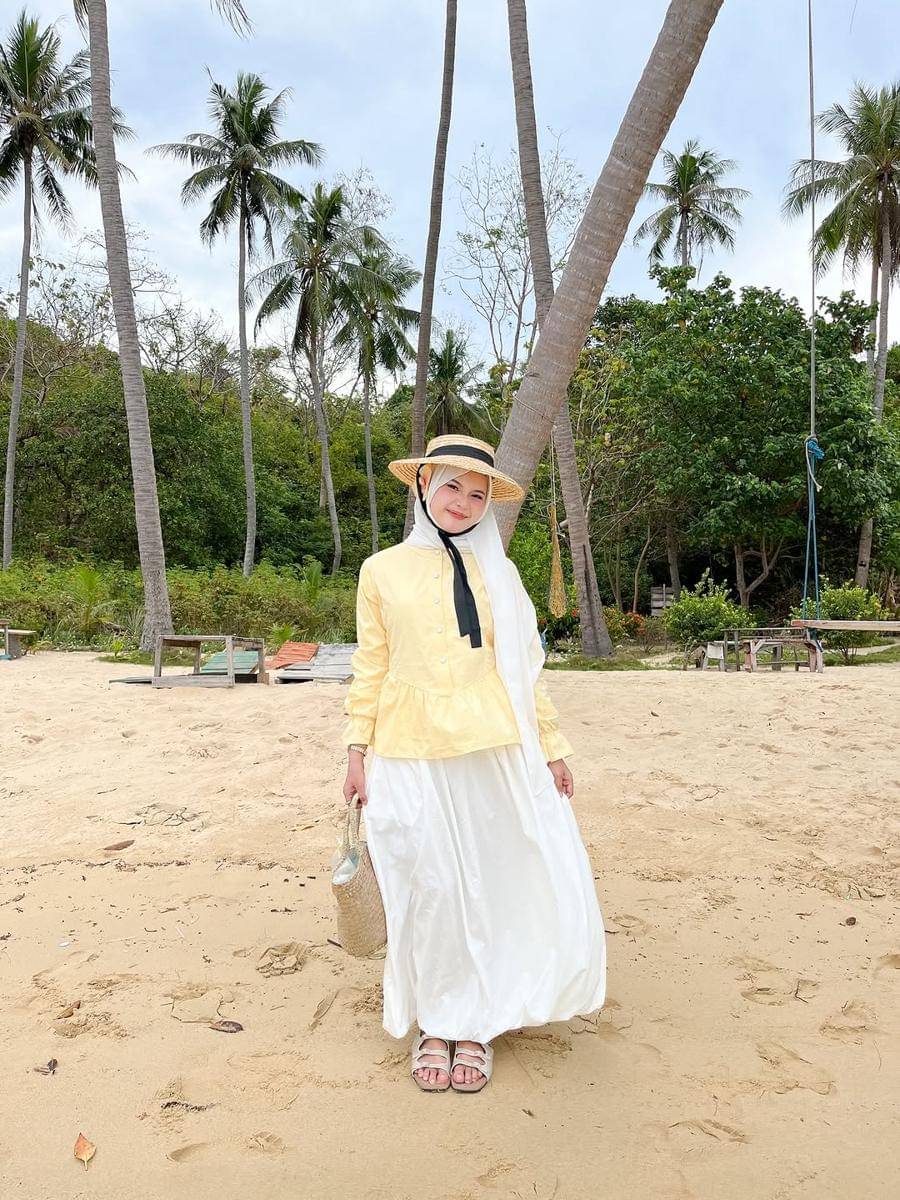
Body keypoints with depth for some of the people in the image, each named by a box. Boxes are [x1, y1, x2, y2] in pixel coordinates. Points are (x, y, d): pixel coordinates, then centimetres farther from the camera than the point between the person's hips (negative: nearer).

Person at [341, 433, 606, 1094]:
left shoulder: (498, 573, 9)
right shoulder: (383, 571, 6)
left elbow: (524, 667, 11)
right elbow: (371, 668, 7)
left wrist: (553, 747, 8)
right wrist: (357, 752, 3)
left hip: (494, 751, 1)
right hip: (411, 756, -1)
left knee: (494, 885, 2)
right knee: (428, 890, 3)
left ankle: (475, 1024, 22)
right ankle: (435, 1023, 24)